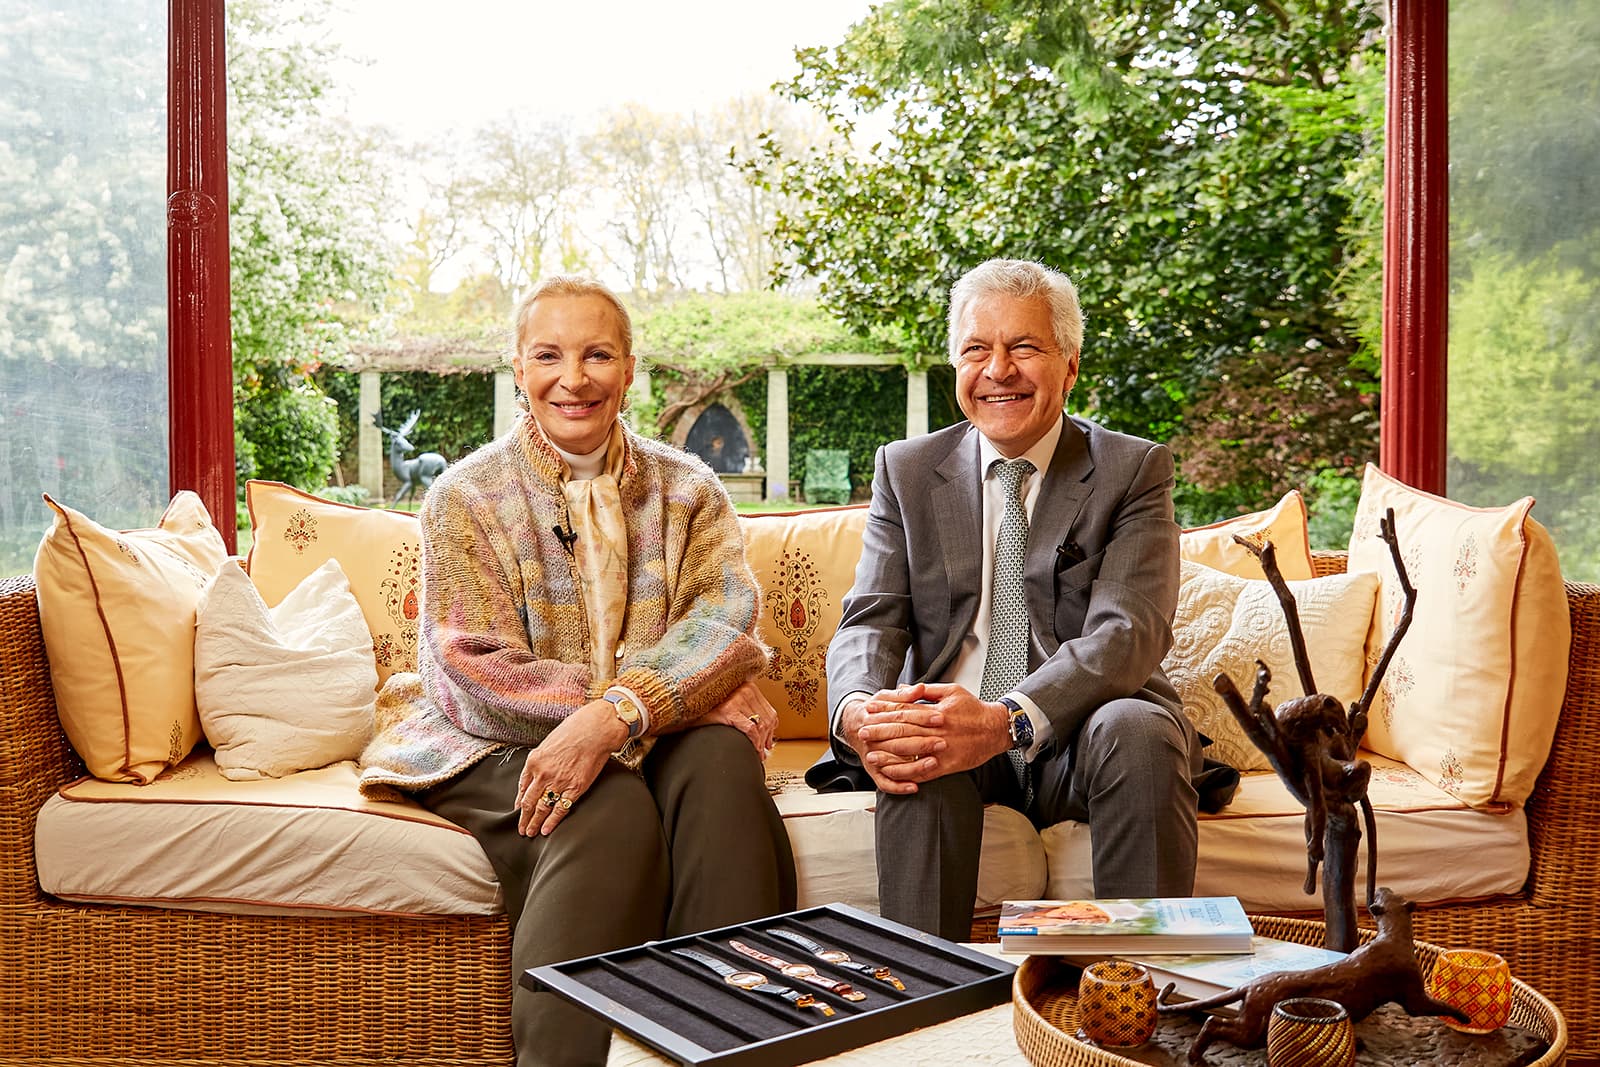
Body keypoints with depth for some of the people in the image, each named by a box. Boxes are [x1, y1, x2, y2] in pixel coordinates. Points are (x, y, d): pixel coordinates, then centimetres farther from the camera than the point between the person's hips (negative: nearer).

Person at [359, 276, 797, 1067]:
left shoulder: (686, 488, 6)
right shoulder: (466, 497, -2)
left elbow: (726, 618, -11)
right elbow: (478, 678, -12)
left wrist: (618, 713, -32)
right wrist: (666, 697, -21)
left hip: (653, 739, 3)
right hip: (496, 750, -2)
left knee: (722, 759, -29)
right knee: (612, 810, -33)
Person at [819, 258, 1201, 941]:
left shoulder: (1134, 469, 1)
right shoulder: (906, 469, 9)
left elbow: (1128, 631, -14)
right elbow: (871, 620, 0)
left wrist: (1007, 720, -32)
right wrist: (856, 710, -26)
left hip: (1082, 734, 0)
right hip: (944, 720, 1)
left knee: (1138, 730, -32)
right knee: (916, 760, -32)